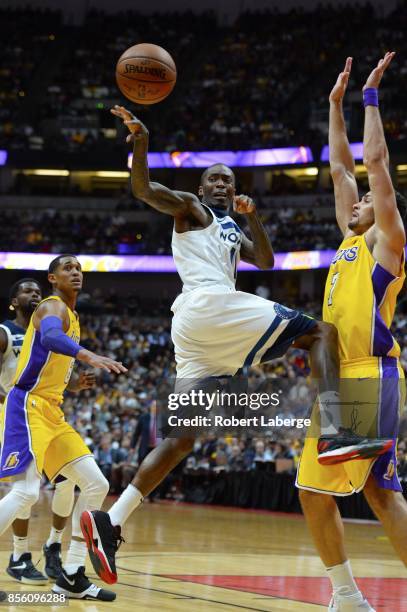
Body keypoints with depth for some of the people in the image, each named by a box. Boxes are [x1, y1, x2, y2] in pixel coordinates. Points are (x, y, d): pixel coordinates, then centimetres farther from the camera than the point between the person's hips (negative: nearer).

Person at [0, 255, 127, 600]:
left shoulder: (72, 316, 20)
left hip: (52, 413, 10)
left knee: (97, 485, 6)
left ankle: (72, 577, 10)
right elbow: (50, 337, -35)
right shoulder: (53, 307, -10)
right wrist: (88, 356, -50)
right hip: (28, 406, -10)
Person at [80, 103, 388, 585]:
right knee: (320, 332, -7)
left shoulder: (231, 231, 36)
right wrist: (140, 143, -19)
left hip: (196, 329, 9)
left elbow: (265, 261, 28)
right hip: (210, 306, -9)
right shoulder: (191, 209, 12)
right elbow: (143, 190, -3)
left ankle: (109, 523, -7)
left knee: (183, 436, 3)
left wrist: (252, 218, 15)